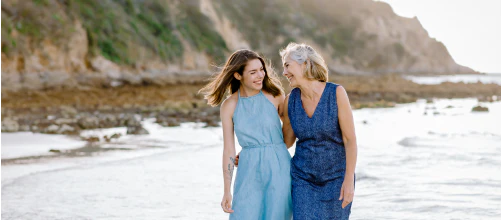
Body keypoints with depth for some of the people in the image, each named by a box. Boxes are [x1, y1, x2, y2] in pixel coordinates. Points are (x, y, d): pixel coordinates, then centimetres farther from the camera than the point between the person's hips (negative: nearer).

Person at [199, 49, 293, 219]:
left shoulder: (274, 95, -2)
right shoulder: (228, 106, 0)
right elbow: (228, 150, 1)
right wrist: (226, 191, -1)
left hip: (278, 169, -1)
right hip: (249, 173, 1)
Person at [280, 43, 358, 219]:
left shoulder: (336, 93, -15)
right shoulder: (290, 100, -4)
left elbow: (350, 139, -14)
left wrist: (349, 180, -19)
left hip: (336, 178, -3)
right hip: (303, 178, 3)